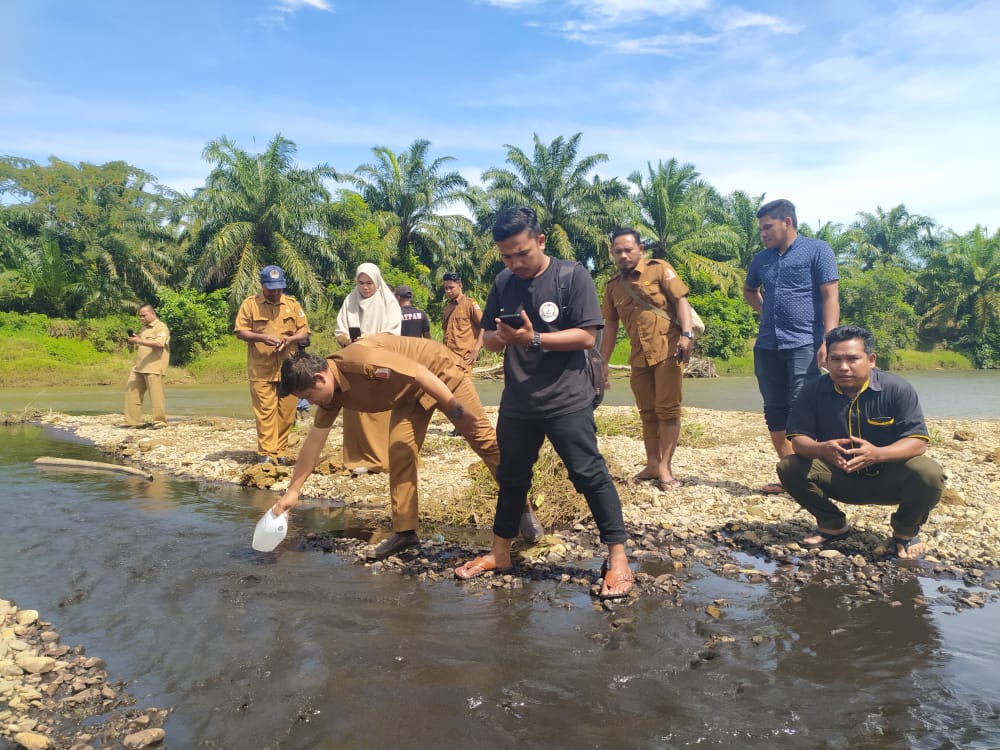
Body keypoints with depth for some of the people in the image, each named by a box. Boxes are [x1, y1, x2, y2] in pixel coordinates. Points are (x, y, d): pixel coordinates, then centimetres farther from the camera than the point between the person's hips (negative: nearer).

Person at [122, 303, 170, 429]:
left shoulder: (161, 327, -6)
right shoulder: (144, 328, 22)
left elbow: (159, 343, -22)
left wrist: (140, 341, -26)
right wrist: (134, 341, 9)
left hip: (153, 367, -9)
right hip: (139, 366, 9)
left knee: (156, 394, -7)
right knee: (131, 391, 5)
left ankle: (160, 421, 0)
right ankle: (133, 420, 10)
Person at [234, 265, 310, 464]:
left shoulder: (293, 304, 10)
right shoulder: (250, 304, 4)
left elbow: (304, 330, 9)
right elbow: (240, 331, 1)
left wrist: (289, 339, -11)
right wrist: (261, 337, -16)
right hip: (261, 370, -2)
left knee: (286, 412, 4)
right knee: (265, 412, -6)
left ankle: (281, 452, 15)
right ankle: (266, 453, -1)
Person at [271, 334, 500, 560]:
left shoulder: (361, 359, -36)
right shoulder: (332, 395, -9)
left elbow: (420, 373, -34)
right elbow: (313, 441, 0)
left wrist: (456, 409, -30)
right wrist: (292, 491, 3)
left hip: (440, 370, -7)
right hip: (410, 394, 7)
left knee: (481, 436, -1)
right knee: (400, 452, -4)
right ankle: (405, 531, 3)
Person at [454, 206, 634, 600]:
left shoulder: (572, 275, -9)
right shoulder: (503, 284, 6)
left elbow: (586, 336, -14)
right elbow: (489, 341, 9)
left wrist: (534, 338, -22)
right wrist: (502, 337, -14)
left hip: (567, 400, -5)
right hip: (517, 401, 5)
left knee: (589, 474, -4)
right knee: (511, 476, 15)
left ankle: (618, 558, 7)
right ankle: (500, 552, 29)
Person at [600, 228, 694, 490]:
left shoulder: (659, 269, -1)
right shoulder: (612, 287, 13)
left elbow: (680, 300, -7)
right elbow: (610, 326, 16)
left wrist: (686, 334, -22)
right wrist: (603, 363, 13)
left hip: (668, 349, -5)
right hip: (639, 357, 5)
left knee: (668, 409, -5)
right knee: (647, 412, 10)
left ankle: (665, 468, -3)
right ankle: (652, 465, 18)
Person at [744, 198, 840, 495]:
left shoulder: (817, 250, -1)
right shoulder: (762, 258, 14)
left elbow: (830, 296, -8)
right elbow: (749, 290, 33)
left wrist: (828, 340, -19)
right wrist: (765, 311, 13)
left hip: (804, 344, -6)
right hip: (767, 345, 6)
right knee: (775, 411, 7)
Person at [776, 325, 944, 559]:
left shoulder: (897, 389, -15)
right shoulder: (813, 392, -10)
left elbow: (917, 442, -21)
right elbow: (798, 440, -14)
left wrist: (877, 454, -43)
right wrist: (822, 449, -39)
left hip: (888, 478, -1)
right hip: (839, 477, 2)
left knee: (929, 474, -31)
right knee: (789, 467, -21)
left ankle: (906, 532, 2)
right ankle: (833, 525, 5)